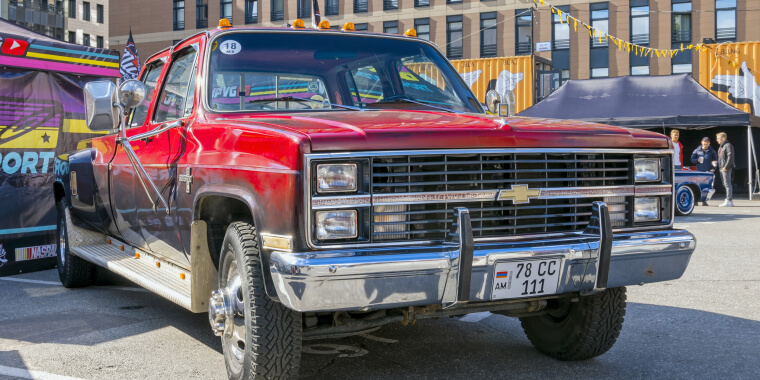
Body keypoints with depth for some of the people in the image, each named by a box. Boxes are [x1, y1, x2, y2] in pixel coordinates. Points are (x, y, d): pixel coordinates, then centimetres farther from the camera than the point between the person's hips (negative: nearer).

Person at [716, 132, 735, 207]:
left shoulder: (728, 145, -9)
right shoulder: (721, 147, 21)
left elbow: (730, 157, -17)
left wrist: (726, 167, -21)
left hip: (726, 168, -10)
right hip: (721, 168, 10)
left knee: (727, 184, -11)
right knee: (725, 184, 10)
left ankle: (728, 201, -14)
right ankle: (730, 200, 15)